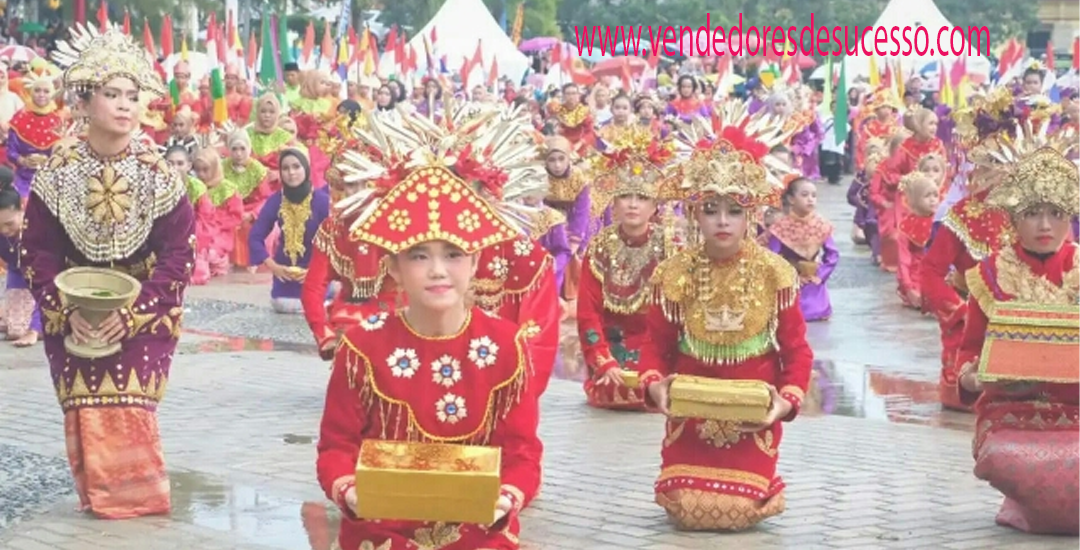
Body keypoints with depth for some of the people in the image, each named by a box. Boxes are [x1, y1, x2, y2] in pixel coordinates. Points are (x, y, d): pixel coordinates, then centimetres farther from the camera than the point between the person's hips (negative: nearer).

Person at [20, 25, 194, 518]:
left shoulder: (158, 174, -10)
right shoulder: (56, 174, -7)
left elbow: (179, 254, -9)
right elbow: (38, 254, -3)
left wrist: (133, 312, -18)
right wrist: (67, 310, -16)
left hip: (142, 316, -1)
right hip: (74, 316, 1)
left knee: (130, 414, -5)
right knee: (85, 416, 1)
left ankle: (137, 497, 12)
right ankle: (98, 498, 18)